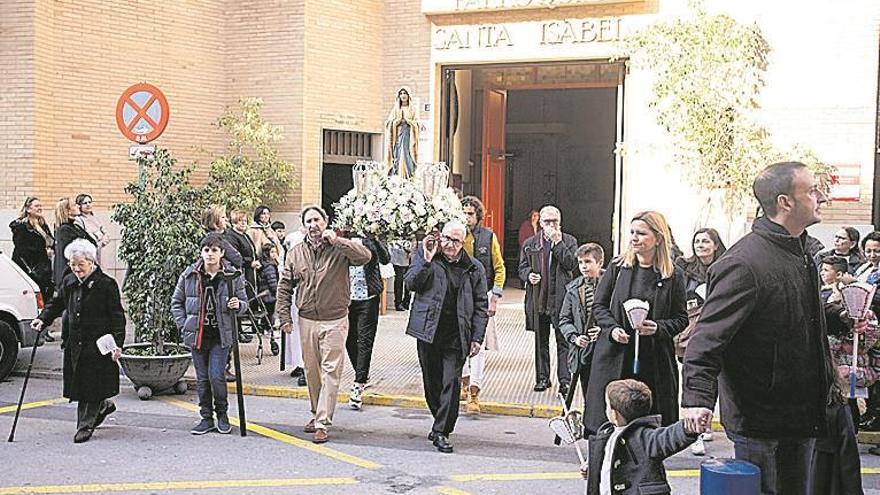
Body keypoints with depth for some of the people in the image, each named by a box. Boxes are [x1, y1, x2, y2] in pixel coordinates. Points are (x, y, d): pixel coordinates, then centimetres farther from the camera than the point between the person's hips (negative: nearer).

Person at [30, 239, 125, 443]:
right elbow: (56, 304, 20)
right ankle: (104, 406, 36)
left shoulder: (106, 284, -8)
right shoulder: (68, 282, 9)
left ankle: (85, 426, 8)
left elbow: (117, 316, -8)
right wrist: (43, 319, 1)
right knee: (78, 385, 11)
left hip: (98, 345, -6)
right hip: (74, 344, 6)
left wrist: (117, 343, -14)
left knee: (91, 387, -2)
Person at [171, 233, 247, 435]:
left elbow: (243, 302, 7)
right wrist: (183, 326, 0)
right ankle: (206, 417, 20)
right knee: (202, 378, 8)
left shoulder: (232, 275, -3)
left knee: (216, 376, -8)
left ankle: (222, 413, 14)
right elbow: (176, 302, 9)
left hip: (221, 335, -2)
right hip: (197, 335, 2)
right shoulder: (189, 275, 0)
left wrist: (237, 305, -16)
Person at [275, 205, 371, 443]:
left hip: (335, 321, -4)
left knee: (331, 372, -6)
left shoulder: (340, 248, -4)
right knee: (311, 371, 14)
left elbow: (365, 256, -22)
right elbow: (284, 287, 10)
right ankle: (317, 413, 31)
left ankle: (322, 423, -4)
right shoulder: (295, 253, 7)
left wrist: (337, 241, -25)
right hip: (307, 320, 4)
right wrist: (284, 317, 4)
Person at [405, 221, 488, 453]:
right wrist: (426, 260, -17)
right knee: (431, 382, 10)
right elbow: (411, 283, -6)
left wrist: (477, 338, 0)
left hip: (456, 336, -1)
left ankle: (442, 432, -2)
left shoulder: (474, 268, 5)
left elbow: (481, 306, 7)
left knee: (451, 382, -7)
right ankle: (441, 423, 29)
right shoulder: (424, 257, 5)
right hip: (428, 330, 1)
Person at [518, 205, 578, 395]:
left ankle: (565, 380, 4)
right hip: (538, 299, 3)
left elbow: (572, 264, -11)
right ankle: (542, 378, 21)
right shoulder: (530, 244, 9)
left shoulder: (569, 241, 3)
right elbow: (522, 267, 12)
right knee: (541, 341, 11)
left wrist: (558, 242, -13)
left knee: (563, 341, -1)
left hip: (561, 299, -3)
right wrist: (528, 275, -10)